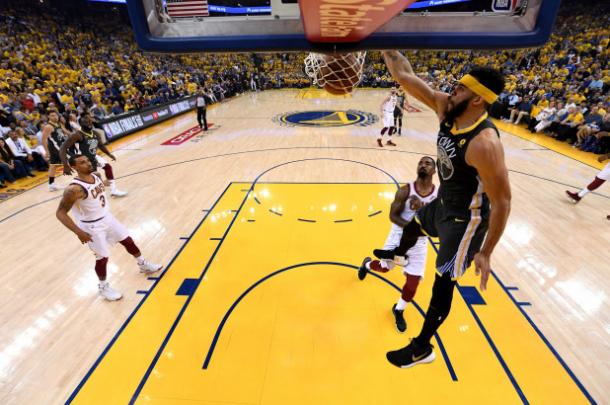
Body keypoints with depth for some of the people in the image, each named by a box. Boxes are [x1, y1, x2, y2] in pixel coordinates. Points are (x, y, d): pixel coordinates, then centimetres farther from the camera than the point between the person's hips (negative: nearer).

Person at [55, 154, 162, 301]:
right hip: (92, 227, -7)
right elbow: (60, 213, -25)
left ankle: (143, 265, 40)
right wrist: (79, 232, -28)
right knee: (102, 258, 5)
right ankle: (103, 287, 30)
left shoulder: (96, 175, -6)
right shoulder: (74, 189, -29)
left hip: (107, 217, 8)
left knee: (128, 241, 18)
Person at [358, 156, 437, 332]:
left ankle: (399, 310, 32)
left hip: (419, 243, 1)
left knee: (413, 282, 1)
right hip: (399, 237, -1)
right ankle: (367, 264, 55)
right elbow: (393, 216, -11)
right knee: (384, 267, 17)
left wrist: (422, 209, -27)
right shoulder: (405, 190, -13)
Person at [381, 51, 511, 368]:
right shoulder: (447, 110, -11)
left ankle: (422, 348, 25)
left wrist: (486, 254, -22)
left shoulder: (484, 143, -33)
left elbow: (502, 202, -27)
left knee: (443, 282, 4)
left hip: (466, 219, -8)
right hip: (442, 203, 8)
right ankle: (399, 256, 70)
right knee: (412, 224, 32)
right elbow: (405, 77, -8)